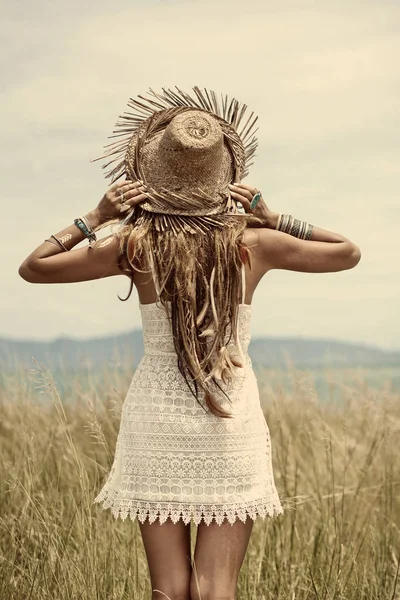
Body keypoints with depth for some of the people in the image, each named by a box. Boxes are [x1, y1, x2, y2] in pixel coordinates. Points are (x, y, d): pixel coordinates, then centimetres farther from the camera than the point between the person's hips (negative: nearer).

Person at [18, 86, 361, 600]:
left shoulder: (136, 245, -8)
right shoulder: (252, 244, -6)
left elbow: (32, 268, 2)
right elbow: (348, 253, 9)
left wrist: (95, 217, 1)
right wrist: (271, 217, 5)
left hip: (157, 422, 0)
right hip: (231, 427, 0)